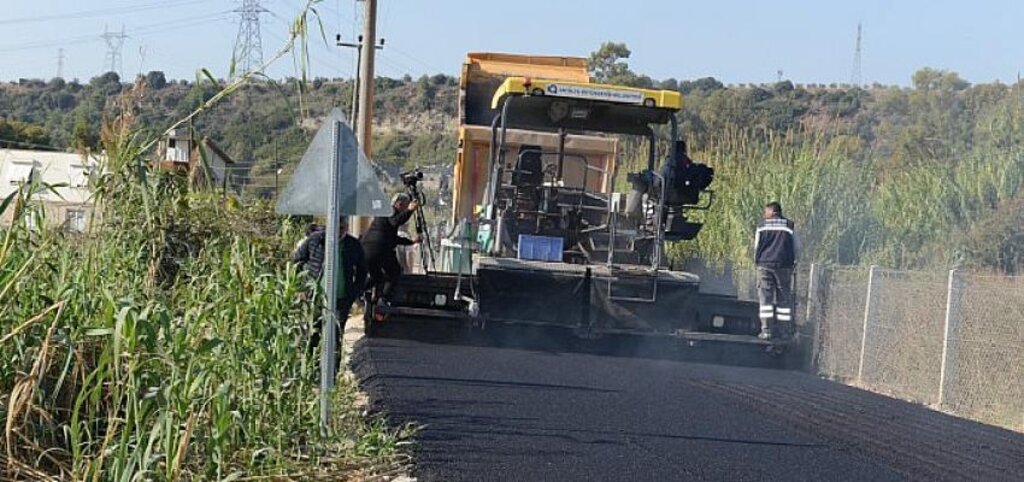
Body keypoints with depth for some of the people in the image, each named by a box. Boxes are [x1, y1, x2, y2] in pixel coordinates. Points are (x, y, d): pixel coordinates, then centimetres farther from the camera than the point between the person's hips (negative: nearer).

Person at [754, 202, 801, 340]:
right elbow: (797, 248, 12)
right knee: (783, 298, 6)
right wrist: (793, 262, 28)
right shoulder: (790, 226, 8)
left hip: (765, 264, 0)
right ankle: (781, 330, 2)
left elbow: (756, 246, 15)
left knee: (765, 297, 1)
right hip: (784, 265, 0)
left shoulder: (762, 226, 8)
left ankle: (766, 329, -7)